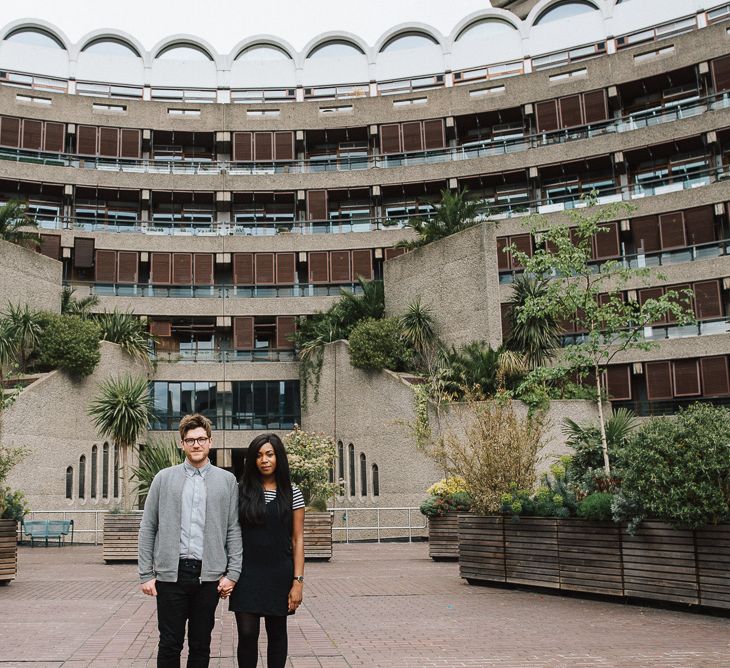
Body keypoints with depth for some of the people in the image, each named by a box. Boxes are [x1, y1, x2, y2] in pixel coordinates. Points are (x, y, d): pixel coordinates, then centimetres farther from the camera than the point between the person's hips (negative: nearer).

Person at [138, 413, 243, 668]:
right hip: (171, 573, 0)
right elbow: (147, 529, 5)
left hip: (209, 575, 0)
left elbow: (233, 530, 4)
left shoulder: (227, 480, 5)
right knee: (170, 644, 5)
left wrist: (232, 573, -3)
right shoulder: (164, 478, 5)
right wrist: (146, 574, 0)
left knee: (201, 645, 9)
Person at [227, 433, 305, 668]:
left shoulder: (292, 493, 1)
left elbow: (298, 539, 1)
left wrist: (298, 581, -5)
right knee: (247, 634, -3)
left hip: (279, 574, 0)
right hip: (247, 574, 0)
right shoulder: (241, 490, 3)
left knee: (277, 633, 10)